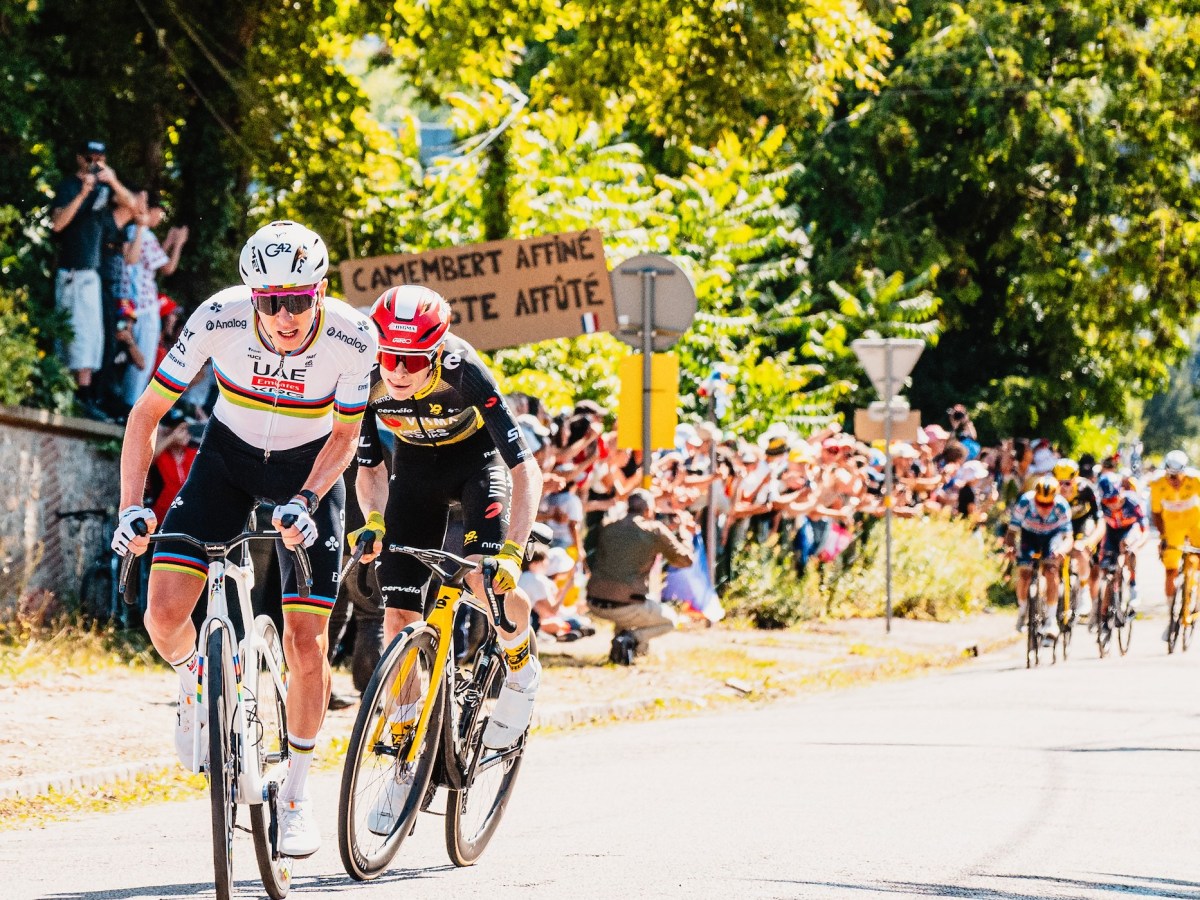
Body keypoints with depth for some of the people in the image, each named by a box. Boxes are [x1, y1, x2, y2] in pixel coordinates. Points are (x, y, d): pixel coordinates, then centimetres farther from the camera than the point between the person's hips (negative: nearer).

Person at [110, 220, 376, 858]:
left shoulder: (352, 337, -27)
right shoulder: (219, 318, -28)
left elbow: (345, 435, -11)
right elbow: (147, 412, -17)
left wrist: (304, 502, -27)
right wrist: (131, 507, -26)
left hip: (309, 467, -1)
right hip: (229, 454, 1)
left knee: (305, 644, -8)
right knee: (164, 613, -17)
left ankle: (295, 795, 11)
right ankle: (194, 679, 20)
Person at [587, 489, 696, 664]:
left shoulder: (607, 528, 9)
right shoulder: (655, 530, -4)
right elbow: (685, 560, 5)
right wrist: (688, 538, 28)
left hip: (594, 604, 5)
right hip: (624, 607, -5)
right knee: (669, 621, 22)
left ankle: (620, 638, 15)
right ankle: (632, 638, -6)